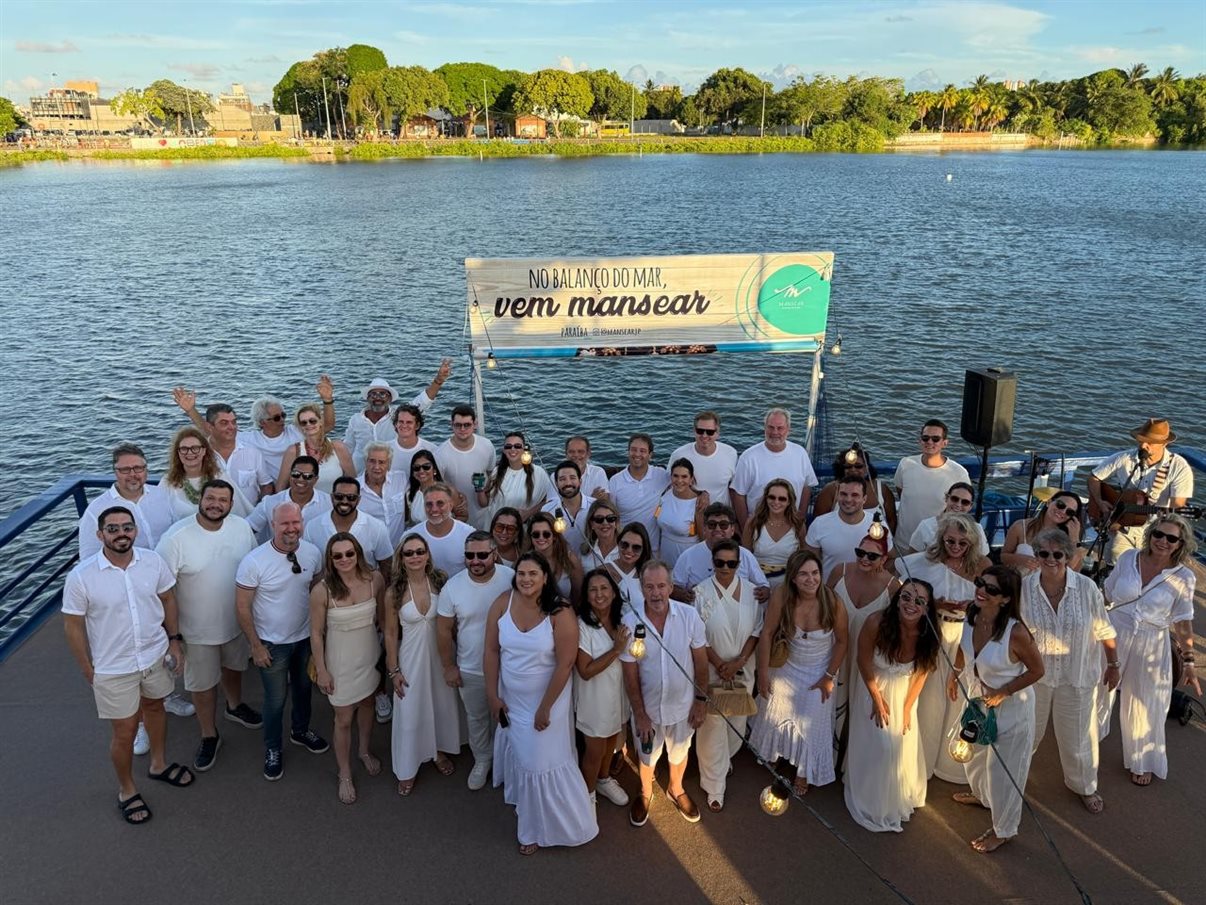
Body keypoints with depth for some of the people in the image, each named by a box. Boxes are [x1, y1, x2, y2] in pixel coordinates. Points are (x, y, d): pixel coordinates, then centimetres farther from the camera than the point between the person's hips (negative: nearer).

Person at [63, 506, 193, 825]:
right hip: (114, 668, -4)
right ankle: (127, 791, 35)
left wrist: (174, 639, 3)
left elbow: (167, 599, 3)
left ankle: (159, 765, 51)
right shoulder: (81, 577, -22)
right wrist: (88, 670, -5)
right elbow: (73, 626, -11)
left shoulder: (153, 561, -13)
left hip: (155, 654, 4)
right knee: (125, 732, 9)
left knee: (154, 707, 26)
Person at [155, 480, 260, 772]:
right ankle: (209, 736, 36)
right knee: (203, 684, 13)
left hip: (238, 622, 4)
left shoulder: (243, 528, -10)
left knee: (234, 667, 28)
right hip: (198, 630, -4)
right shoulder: (176, 538, -23)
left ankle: (234, 706, 57)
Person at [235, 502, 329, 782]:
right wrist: (255, 646, -12)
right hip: (272, 644, -4)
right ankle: (272, 749, 35)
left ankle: (301, 730, 50)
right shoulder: (254, 561, -24)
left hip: (306, 637, 4)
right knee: (276, 699, 11)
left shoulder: (313, 553, -11)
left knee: (304, 688, 24)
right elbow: (242, 607, -16)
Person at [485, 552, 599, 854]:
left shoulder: (560, 613, -23)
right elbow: (492, 651, -5)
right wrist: (493, 696, -3)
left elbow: (565, 664, -19)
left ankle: (539, 829, 28)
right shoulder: (502, 603, -12)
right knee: (516, 752, 22)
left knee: (543, 761, 6)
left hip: (547, 697, -3)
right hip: (511, 698, 4)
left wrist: (545, 708, -15)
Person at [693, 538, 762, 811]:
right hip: (710, 670, -3)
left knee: (737, 723, 17)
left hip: (742, 670, 3)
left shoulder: (751, 592, -4)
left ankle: (724, 759, 47)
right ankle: (714, 786, 17)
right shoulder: (702, 592, -12)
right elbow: (698, 636, -9)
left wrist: (738, 662, -11)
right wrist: (720, 665, -13)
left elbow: (756, 631, -1)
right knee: (712, 726, 2)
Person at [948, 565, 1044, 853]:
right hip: (977, 699, 6)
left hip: (1010, 707, -6)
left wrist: (1003, 693, -22)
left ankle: (1003, 829, 37)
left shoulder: (1015, 632, -34)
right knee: (974, 752, 29)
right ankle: (981, 794, 60)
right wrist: (954, 674, 13)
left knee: (1003, 768, 13)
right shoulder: (971, 615, -17)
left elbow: (1037, 670, -19)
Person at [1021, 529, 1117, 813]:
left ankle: (1085, 786, 44)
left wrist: (1113, 665, 4)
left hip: (1076, 677, 0)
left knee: (1077, 736, 18)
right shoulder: (1024, 588, -16)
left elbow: (1104, 631, -4)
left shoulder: (1086, 587, -17)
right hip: (1033, 675, 0)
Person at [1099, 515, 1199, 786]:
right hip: (1114, 635, 2)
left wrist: (1188, 661, -7)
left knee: (1144, 706, 13)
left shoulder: (1183, 578, -12)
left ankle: (1143, 763, 39)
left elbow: (1182, 622, -4)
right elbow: (1106, 593, 3)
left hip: (1150, 647, -1)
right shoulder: (1128, 558, -9)